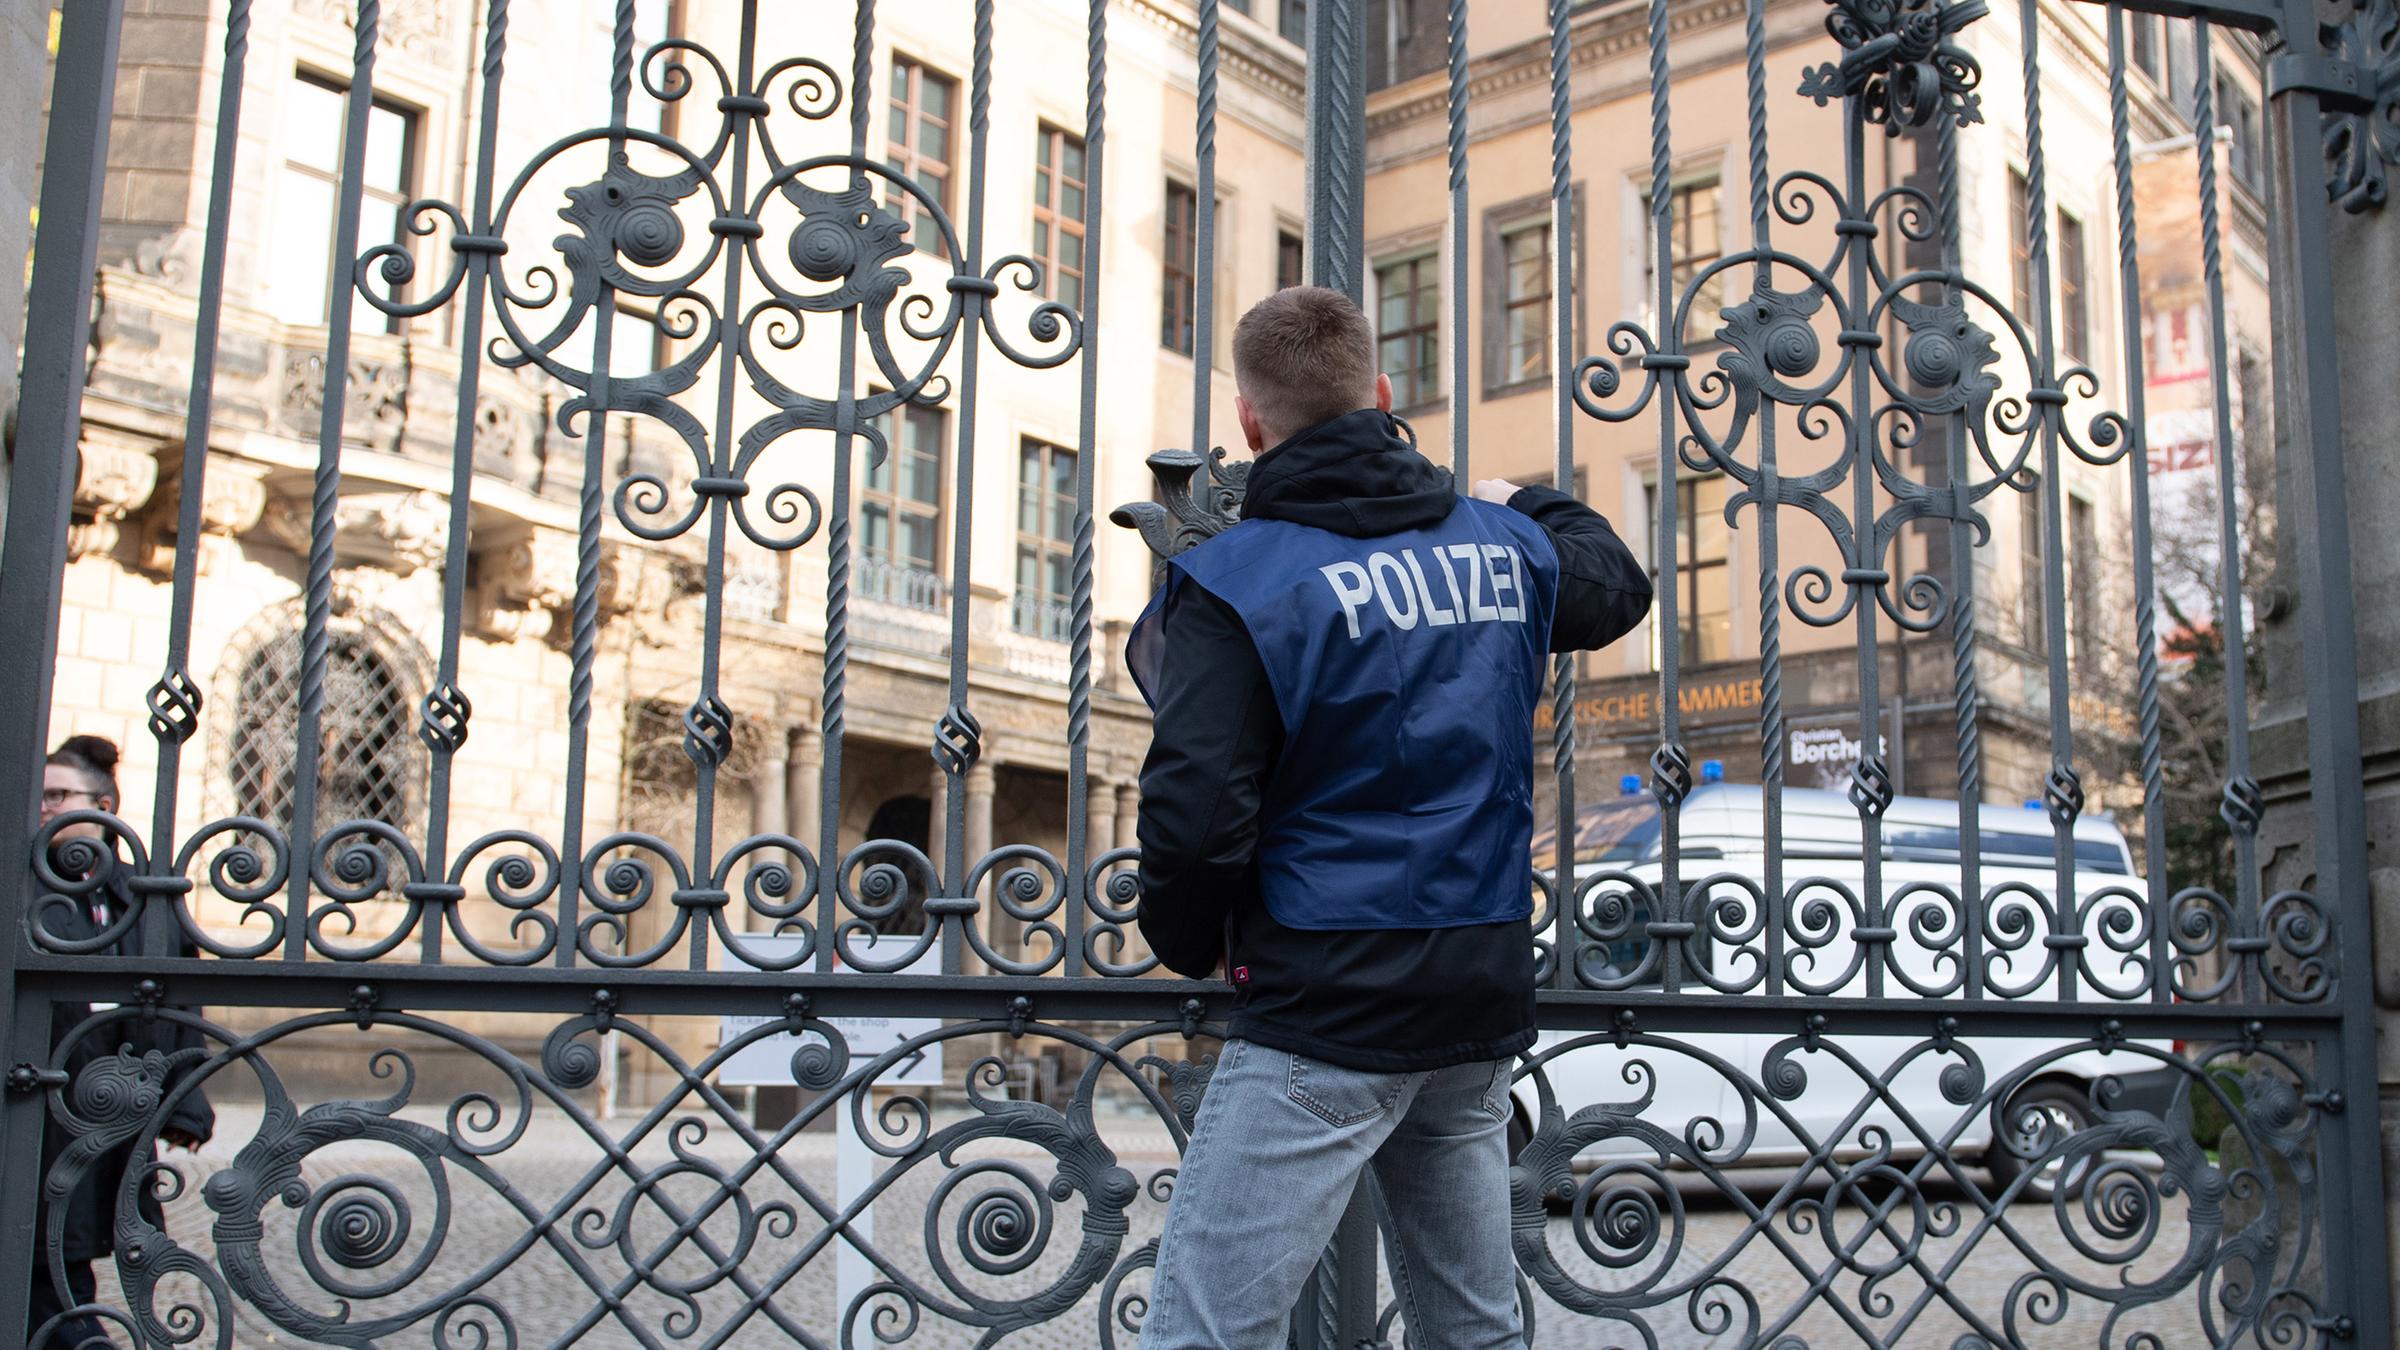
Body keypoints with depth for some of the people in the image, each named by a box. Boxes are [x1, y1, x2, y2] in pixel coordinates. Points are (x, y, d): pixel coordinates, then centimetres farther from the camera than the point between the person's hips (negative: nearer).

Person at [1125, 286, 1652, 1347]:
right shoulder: (1506, 546, 8)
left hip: (1324, 1018, -7)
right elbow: (1620, 583, 31)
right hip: (1483, 1010, 7)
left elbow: (1195, 816, -20)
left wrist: (1188, 943, 1)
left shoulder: (1232, 581, -11)